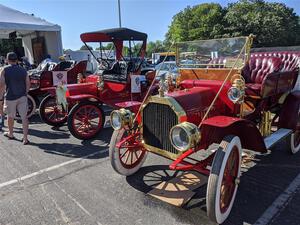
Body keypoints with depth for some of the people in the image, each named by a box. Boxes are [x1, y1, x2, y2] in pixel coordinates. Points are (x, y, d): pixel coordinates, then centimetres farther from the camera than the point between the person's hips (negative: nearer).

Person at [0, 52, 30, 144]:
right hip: (22, 97, 2)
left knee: (10, 116, 18)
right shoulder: (23, 70, 3)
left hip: (10, 97, -1)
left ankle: (10, 134, 37)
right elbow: (28, 84, 2)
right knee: (24, 117, 0)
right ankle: (25, 138, -2)